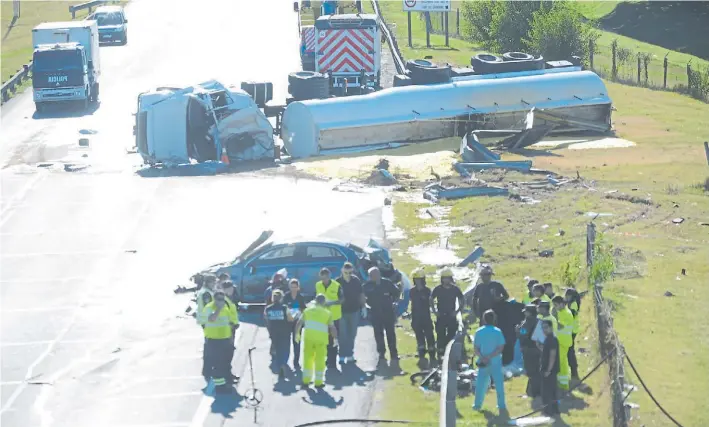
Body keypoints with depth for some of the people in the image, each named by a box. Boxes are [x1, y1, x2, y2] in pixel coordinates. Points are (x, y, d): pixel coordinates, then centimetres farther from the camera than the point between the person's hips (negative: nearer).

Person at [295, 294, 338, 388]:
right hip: (321, 338, -2)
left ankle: (306, 380, 16)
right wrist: (335, 338, 12)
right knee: (320, 360, 6)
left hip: (308, 337, 2)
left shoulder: (308, 310, 11)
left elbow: (299, 323, 10)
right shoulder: (327, 313, 4)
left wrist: (297, 334, 22)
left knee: (308, 358, 13)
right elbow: (332, 328, 1)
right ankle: (318, 382, 7)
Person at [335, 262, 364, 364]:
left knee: (352, 335, 12)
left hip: (354, 311, 3)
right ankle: (342, 356, 3)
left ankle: (350, 355, 22)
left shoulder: (356, 280, -3)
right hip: (342, 312, -3)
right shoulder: (337, 282, -10)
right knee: (343, 335, -2)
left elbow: (361, 295, 6)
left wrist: (363, 307, 4)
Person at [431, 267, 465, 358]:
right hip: (441, 316, 0)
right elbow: (431, 300, 11)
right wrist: (434, 311, 2)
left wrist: (457, 311, -1)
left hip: (451, 316, 0)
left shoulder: (455, 289, 0)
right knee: (441, 336, -2)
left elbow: (462, 301, 9)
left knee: (451, 335, 0)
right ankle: (440, 353, 4)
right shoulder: (437, 289, -1)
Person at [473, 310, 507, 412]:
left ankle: (477, 405, 15)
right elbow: (500, 348, -11)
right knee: (499, 384, 5)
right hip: (496, 362, -1)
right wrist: (490, 357, -15)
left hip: (483, 362, 1)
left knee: (480, 383, 12)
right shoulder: (498, 332, -6)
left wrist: (482, 357, -14)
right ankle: (501, 406, 5)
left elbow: (476, 349, -6)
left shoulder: (479, 332, -2)